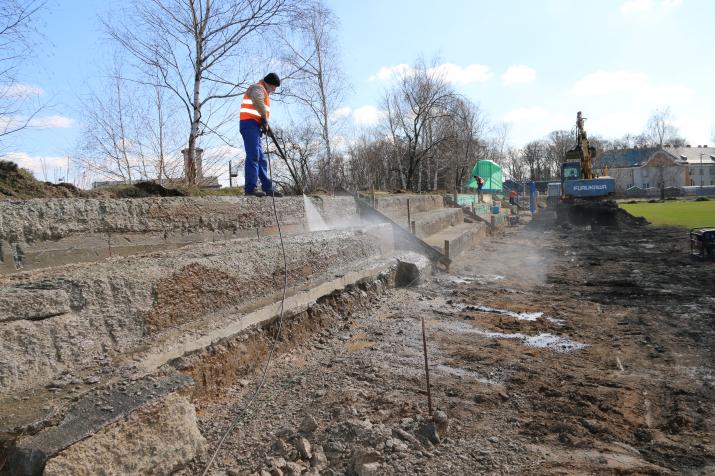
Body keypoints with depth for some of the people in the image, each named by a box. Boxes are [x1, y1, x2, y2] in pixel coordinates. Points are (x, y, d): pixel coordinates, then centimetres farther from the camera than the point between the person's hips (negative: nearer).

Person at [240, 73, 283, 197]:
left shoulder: (263, 93, 32)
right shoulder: (258, 88, -1)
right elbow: (257, 101, -24)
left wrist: (264, 125, 8)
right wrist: (264, 118, -17)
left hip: (254, 127, 10)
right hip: (250, 124, -10)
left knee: (261, 159, 9)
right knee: (253, 156, -17)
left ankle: (267, 187, 11)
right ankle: (250, 188, -21)